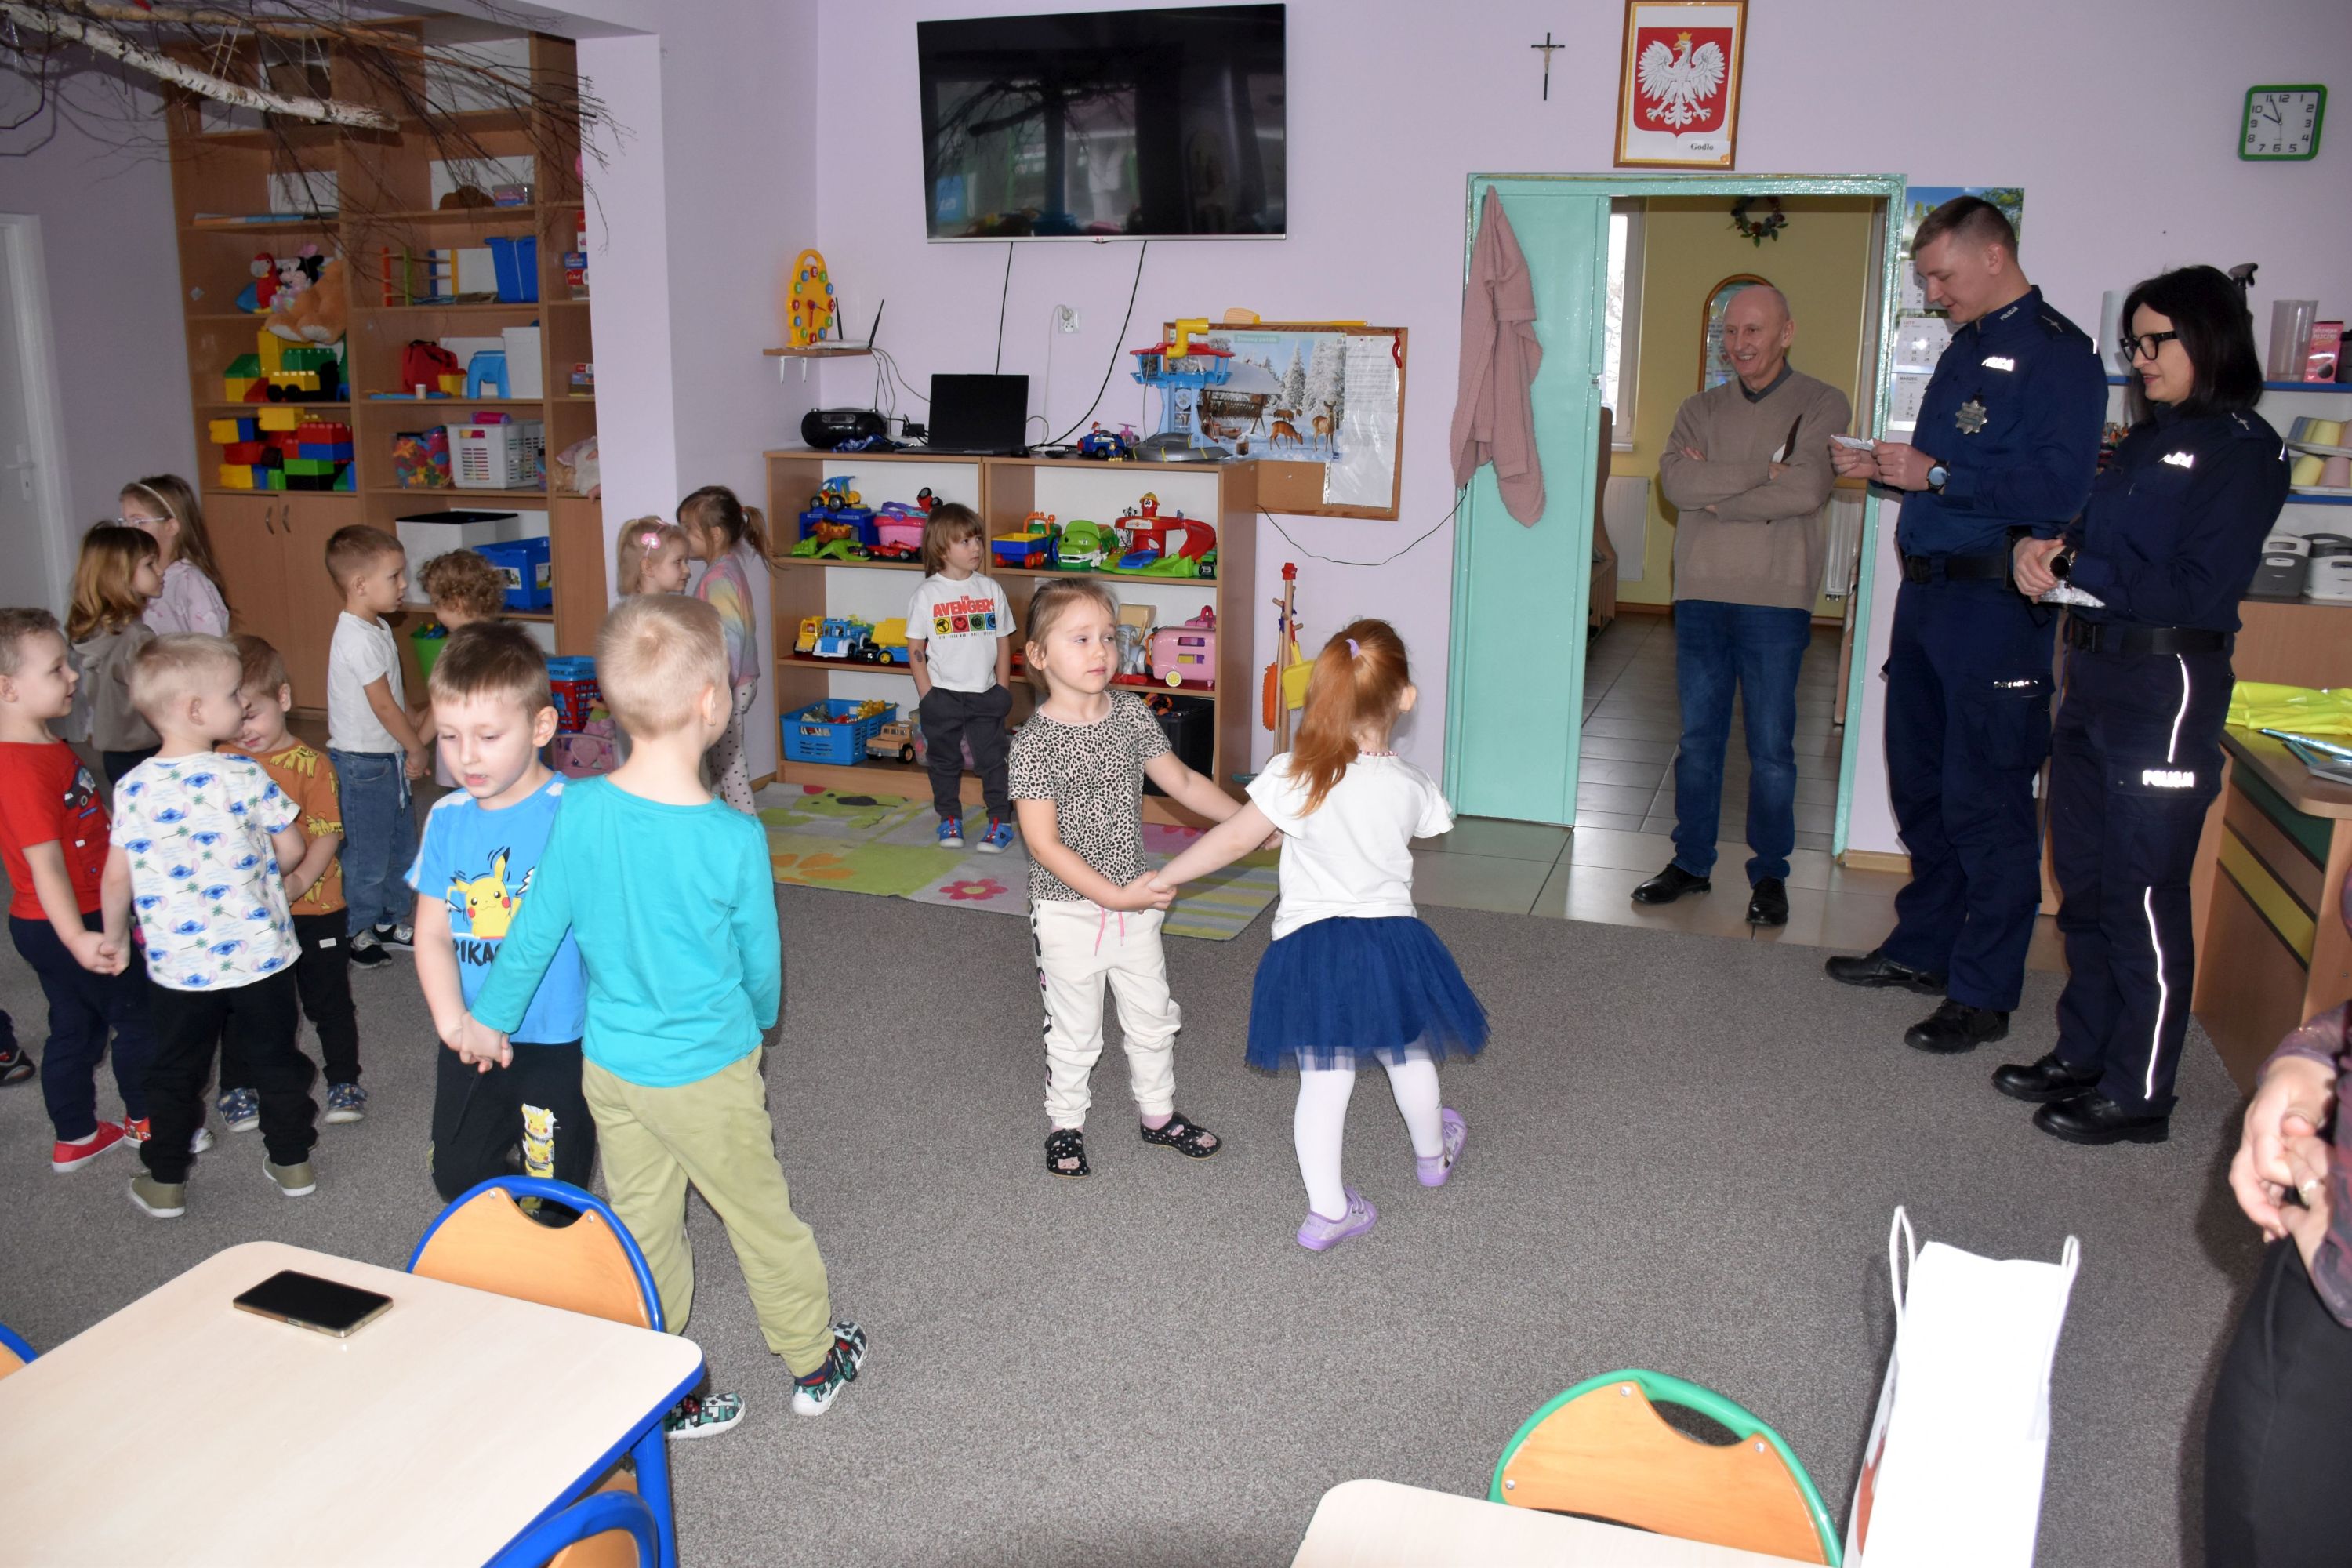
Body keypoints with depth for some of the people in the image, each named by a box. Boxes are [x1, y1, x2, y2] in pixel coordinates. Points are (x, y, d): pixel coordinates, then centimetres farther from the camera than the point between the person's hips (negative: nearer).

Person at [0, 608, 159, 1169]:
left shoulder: (48, 748, 6)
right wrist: (77, 939, -34)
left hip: (72, 923, 10)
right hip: (65, 927, -10)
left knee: (77, 1026, 19)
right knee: (141, 1015, 7)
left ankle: (75, 1139, 32)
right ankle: (146, 1119, 27)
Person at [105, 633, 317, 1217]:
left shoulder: (133, 787, -6)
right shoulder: (245, 776, -14)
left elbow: (117, 877, 0)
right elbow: (291, 849, -6)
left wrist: (114, 938, 15)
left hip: (180, 964, 2)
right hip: (262, 951, -2)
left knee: (176, 1071, 16)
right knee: (276, 1059, 15)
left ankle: (165, 1182, 25)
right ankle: (292, 1162, 26)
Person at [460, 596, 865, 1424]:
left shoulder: (578, 810, -15)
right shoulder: (735, 838, -23)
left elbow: (535, 932, -4)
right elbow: (761, 962, -8)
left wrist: (489, 1016, 14)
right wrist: (760, 1018, 15)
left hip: (609, 1066, 4)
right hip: (709, 1075, -3)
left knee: (642, 1230, 18)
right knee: (762, 1219, 16)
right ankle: (814, 1362, 35)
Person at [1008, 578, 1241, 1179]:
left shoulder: (1131, 714, -4)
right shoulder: (1035, 743, -20)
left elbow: (1182, 781, 8)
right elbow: (1043, 843, -21)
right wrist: (1114, 895, -25)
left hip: (1134, 903, 5)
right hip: (1069, 911, -5)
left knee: (1153, 1016, 19)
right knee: (1074, 1029, 11)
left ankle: (1159, 1113, 40)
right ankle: (1065, 1125, 34)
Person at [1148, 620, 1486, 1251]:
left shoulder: (1294, 776, -13)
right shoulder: (1410, 786, -6)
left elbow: (1234, 840, -9)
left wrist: (1166, 878, 4)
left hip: (1310, 945, -2)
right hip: (1392, 936, 2)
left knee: (1323, 1082, 7)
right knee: (1407, 1056, 25)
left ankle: (1327, 1211, 14)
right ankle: (1433, 1154, 50)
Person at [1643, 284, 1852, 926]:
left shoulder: (1821, 405, 2)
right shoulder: (1702, 409, 13)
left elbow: (1806, 490, -15)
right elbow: (1675, 479, -6)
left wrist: (1714, 494, -8)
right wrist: (1764, 471, -12)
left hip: (1775, 598, -3)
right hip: (1701, 595, 3)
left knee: (1771, 746, 2)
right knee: (1698, 738, 9)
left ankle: (1769, 875, 14)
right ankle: (1691, 862, 20)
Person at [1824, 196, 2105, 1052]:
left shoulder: (2057, 354, -12)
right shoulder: (1966, 348, 17)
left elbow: (2058, 487, -23)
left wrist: (1937, 476, -21)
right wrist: (1880, 467, 10)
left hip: (1996, 606, -9)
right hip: (1928, 595, 9)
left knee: (1985, 804, -3)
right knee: (1920, 785, 17)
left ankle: (1983, 992, 7)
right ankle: (1922, 948, 31)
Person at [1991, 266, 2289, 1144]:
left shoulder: (2242, 448, -8)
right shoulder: (2150, 438, 16)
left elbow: (2201, 589, -17)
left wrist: (2075, 571, -13)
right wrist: (2049, 549, -4)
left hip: (2167, 685, -8)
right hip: (2094, 670, 8)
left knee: (2143, 893, -1)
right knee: (2083, 882, 13)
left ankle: (2138, 1096, 10)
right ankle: (2084, 1055, 26)